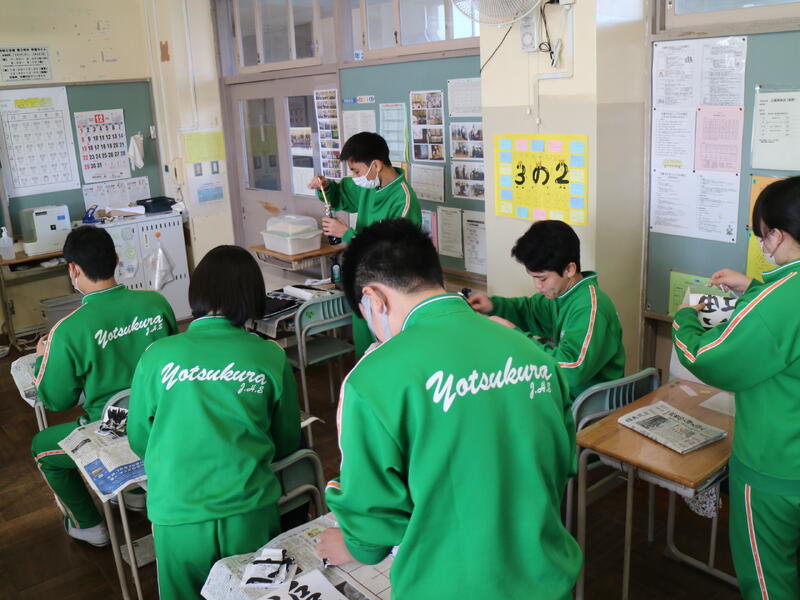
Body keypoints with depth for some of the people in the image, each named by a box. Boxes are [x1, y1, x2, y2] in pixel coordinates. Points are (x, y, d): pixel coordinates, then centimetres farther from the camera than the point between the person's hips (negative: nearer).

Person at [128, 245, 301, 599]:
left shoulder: (157, 356, -6)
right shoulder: (270, 356, -5)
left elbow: (139, 441, 8)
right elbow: (288, 443, 6)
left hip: (177, 515, 0)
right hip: (250, 512, 0)